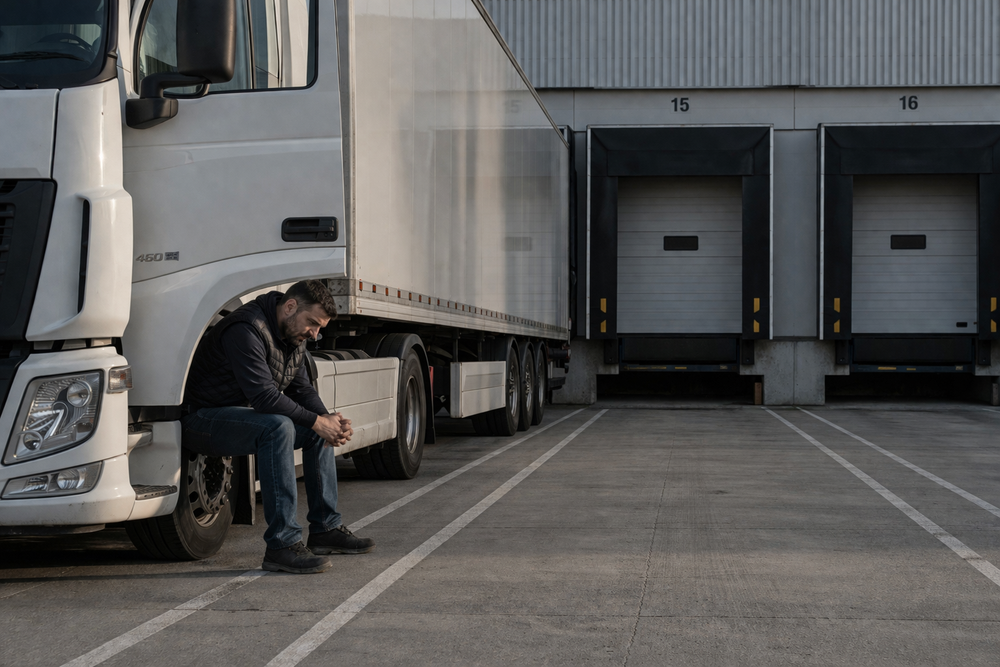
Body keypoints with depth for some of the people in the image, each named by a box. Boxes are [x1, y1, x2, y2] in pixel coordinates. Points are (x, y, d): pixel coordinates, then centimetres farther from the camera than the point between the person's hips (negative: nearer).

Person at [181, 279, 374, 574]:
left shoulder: (293, 334, 7)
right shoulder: (246, 330, -25)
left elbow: (301, 388, 9)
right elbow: (264, 396, -31)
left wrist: (328, 418, -10)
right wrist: (316, 421, -26)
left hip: (246, 414, 10)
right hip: (203, 418, -10)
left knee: (319, 428, 7)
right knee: (277, 426, -34)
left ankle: (326, 528, 13)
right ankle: (281, 545, -35)